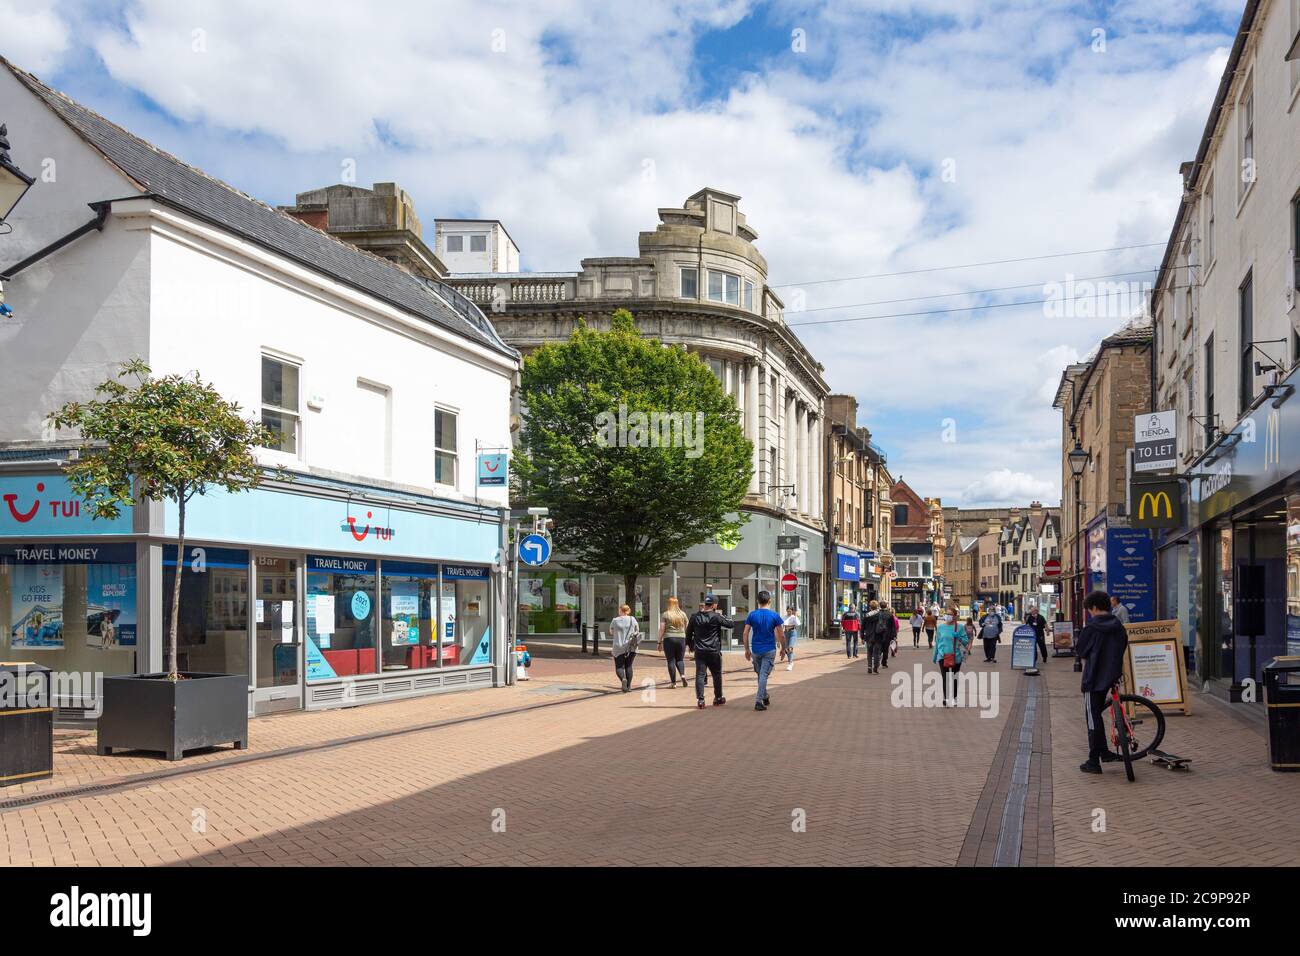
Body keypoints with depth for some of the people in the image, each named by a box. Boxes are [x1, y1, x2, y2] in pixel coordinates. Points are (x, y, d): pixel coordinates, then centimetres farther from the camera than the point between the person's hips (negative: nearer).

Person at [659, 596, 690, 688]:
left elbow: (662, 629, -5)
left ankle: (673, 682, 2)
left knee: (671, 660, 3)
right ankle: (682, 675, -11)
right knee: (680, 659, 14)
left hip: (669, 639, -2)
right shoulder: (683, 614, 7)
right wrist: (687, 640, 21)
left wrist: (660, 641, 0)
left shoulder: (665, 615, -2)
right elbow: (687, 628, 11)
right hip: (681, 638, 3)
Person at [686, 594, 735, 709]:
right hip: (714, 652, -2)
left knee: (700, 675, 1)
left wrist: (690, 645, 24)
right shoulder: (716, 617, -9)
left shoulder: (694, 617, 4)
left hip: (699, 651, 2)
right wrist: (734, 622, 20)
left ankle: (700, 700, -8)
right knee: (717, 675, 13)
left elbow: (688, 632, 11)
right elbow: (730, 625, -2)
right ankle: (718, 698, 23)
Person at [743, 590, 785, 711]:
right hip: (769, 650, -2)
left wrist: (747, 649, 7)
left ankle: (765, 697, 30)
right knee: (764, 675, -2)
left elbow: (745, 634, -2)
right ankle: (758, 701, -9)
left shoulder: (752, 615, -1)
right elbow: (781, 635, -5)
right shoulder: (774, 615, -6)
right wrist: (783, 649, 8)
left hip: (756, 650, 2)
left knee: (760, 674, 18)